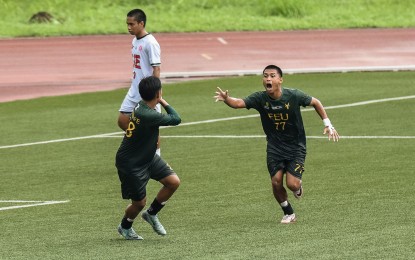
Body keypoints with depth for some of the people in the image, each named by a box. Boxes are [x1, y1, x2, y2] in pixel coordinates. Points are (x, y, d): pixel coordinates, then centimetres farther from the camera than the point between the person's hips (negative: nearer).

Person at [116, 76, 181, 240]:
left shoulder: (142, 106, -5)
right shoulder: (148, 115, -34)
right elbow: (176, 119, -23)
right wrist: (163, 102, -12)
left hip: (148, 157, 9)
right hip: (131, 164, -9)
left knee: (173, 182, 0)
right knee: (139, 202, 4)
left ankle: (151, 214, 21)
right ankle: (125, 227, 35)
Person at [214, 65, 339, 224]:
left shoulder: (293, 96, -17)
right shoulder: (260, 98, -13)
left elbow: (315, 103, -1)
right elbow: (238, 103, -25)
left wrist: (327, 124, -1)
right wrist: (226, 99, -47)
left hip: (295, 146, -2)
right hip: (274, 146, 2)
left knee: (292, 184, -14)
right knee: (276, 182, -7)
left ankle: (298, 187, 26)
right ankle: (288, 213, 19)